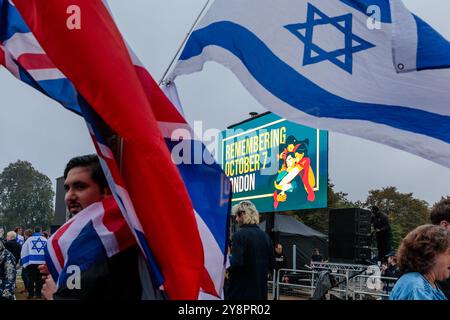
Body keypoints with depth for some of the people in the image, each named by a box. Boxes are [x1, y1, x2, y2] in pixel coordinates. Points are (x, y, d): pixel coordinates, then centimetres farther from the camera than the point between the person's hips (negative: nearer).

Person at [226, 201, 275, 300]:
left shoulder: (239, 235, -13)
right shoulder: (265, 236, 8)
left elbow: (236, 263, -22)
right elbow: (272, 263, 12)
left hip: (240, 290, -7)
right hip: (260, 291, 7)